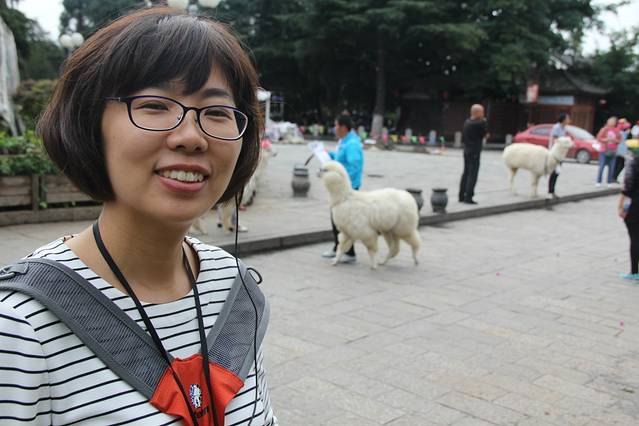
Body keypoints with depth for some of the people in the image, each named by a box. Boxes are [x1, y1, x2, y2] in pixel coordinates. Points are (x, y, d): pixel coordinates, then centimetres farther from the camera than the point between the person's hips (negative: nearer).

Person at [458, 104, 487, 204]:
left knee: (466, 173, 15)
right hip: (474, 152, -8)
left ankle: (461, 196, 20)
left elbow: (463, 137, 12)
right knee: (472, 175, -5)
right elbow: (484, 134, -4)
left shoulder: (467, 122, 7)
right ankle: (468, 197, -7)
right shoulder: (479, 123, -17)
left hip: (466, 151, 8)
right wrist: (484, 122, 2)